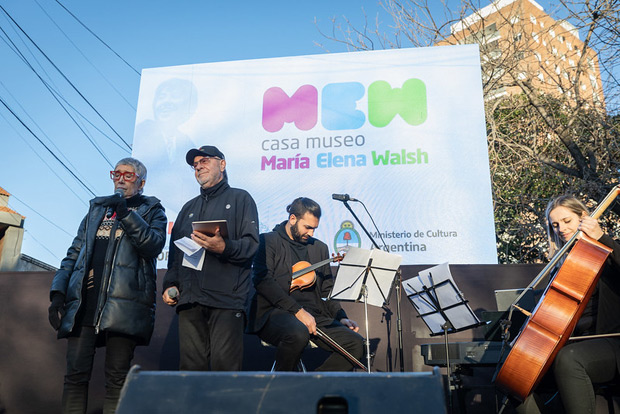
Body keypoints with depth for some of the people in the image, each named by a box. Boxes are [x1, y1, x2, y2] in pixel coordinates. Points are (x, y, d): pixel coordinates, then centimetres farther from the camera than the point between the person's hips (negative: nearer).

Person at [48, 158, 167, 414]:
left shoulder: (152, 210, 13)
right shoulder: (97, 208, 25)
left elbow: (154, 245, -7)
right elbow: (74, 253, 21)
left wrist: (126, 214, -16)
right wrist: (58, 292, 9)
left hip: (122, 302, -4)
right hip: (84, 303, 4)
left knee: (117, 379, -3)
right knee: (75, 375, 0)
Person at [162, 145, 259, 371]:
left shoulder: (240, 199, 10)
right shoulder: (189, 207, 27)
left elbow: (251, 243, -2)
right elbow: (175, 250, 26)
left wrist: (224, 248, -20)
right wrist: (170, 284, 12)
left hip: (226, 300, -5)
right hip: (189, 300, 5)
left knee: (225, 366, -10)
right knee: (191, 367, 2)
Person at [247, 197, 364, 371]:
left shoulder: (320, 248, 22)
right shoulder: (268, 241, 3)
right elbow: (263, 280, -11)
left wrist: (341, 317, 4)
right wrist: (298, 310, -19)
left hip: (314, 315, 6)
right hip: (275, 312, -6)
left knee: (356, 343, -14)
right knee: (298, 333, -38)